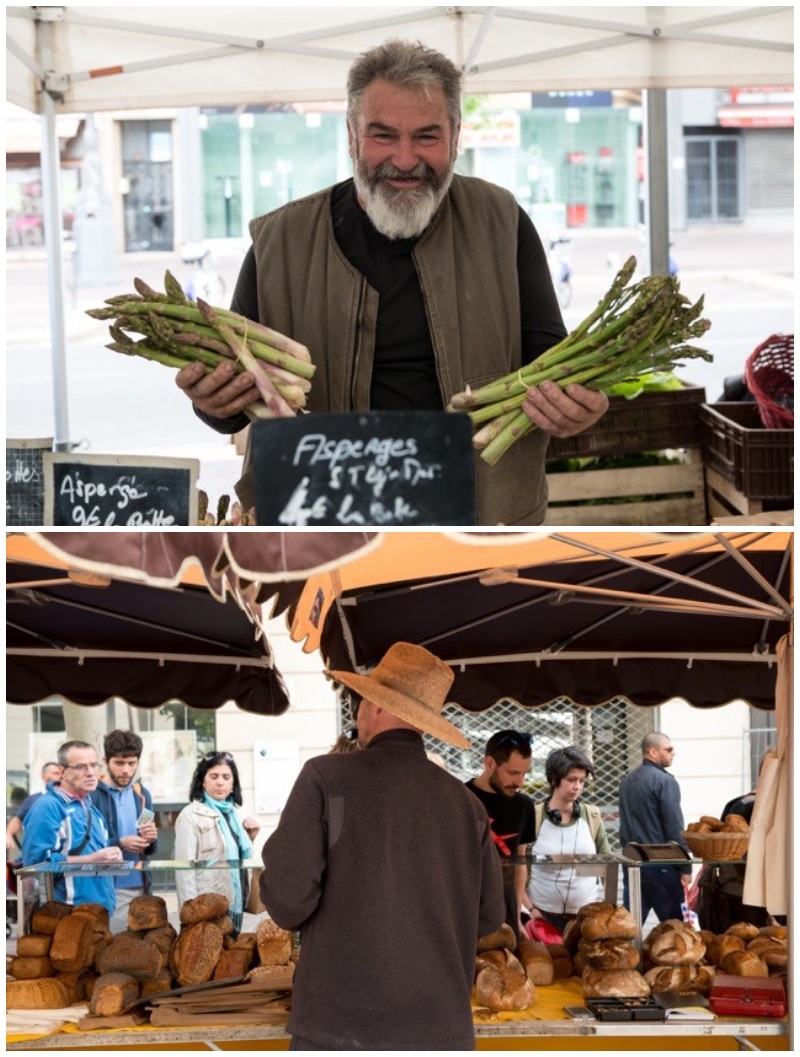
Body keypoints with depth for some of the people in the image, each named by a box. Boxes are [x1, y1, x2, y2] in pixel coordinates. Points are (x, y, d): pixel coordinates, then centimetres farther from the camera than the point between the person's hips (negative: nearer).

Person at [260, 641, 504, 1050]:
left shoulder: (326, 777, -4)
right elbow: (487, 916, 14)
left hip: (343, 1029, -3)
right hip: (440, 1031, 4)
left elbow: (289, 898, -10)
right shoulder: (464, 803, 6)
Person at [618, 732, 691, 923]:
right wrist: (685, 867, -11)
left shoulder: (627, 782, 14)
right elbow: (675, 828, -14)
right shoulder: (665, 781, -10)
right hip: (660, 863, -7)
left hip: (632, 861, 7)